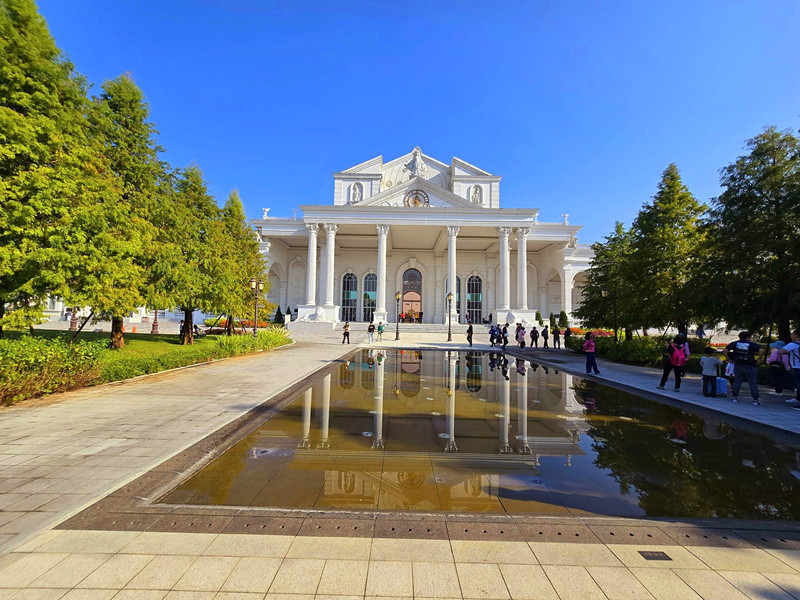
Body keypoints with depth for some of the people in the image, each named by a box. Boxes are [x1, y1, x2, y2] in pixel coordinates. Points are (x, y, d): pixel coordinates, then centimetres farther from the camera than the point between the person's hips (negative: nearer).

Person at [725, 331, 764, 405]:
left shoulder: (734, 343, 1)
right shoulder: (752, 344, -3)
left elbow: (725, 350, -8)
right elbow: (761, 350, -17)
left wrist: (729, 358, 1)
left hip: (738, 365, 2)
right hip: (750, 366, -2)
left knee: (737, 382, 10)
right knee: (753, 383, 5)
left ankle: (734, 397, 12)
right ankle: (755, 400, 6)